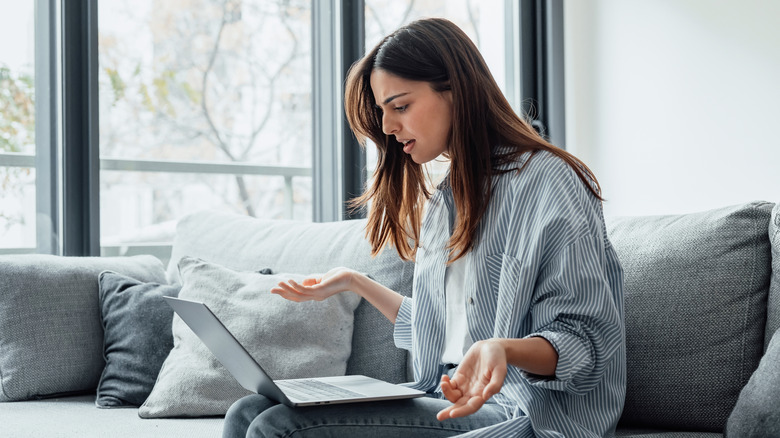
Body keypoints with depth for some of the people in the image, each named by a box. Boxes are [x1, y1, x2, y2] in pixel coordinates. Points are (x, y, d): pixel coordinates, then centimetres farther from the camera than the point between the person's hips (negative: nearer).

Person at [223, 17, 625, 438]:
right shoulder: (442, 201, 20)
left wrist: (502, 349, -31)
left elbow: (589, 343, -12)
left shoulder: (546, 181, -8)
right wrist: (354, 282, 26)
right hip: (448, 399, 8)